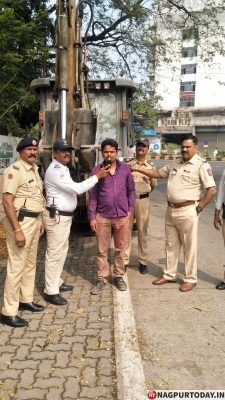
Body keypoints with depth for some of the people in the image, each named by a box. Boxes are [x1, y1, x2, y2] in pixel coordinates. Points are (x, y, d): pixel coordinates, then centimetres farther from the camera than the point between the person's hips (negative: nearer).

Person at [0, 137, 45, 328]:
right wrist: (17, 230, -24)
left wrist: (40, 220, 18)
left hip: (34, 220, 9)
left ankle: (26, 299, 33)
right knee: (17, 266, -5)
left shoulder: (34, 169, 13)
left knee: (30, 263, 18)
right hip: (20, 221, -9)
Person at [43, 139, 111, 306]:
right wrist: (97, 176, -19)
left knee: (62, 251, 18)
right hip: (56, 217, -10)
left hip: (65, 215, 10)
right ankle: (51, 291, 3)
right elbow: (77, 188, -25)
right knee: (55, 253, -5)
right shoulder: (55, 170, -19)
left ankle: (57, 282, 31)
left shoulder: (63, 168, 15)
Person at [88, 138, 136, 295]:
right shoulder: (96, 170, -2)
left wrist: (130, 210, 1)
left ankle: (119, 276, 28)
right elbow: (92, 195, 0)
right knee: (102, 251, 7)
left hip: (122, 216, 1)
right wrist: (92, 216, -3)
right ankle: (102, 279, 19)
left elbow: (131, 191, 8)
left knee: (120, 249, 12)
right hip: (102, 217, -1)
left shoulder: (125, 169, 1)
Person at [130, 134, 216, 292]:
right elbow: (158, 173, 21)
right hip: (171, 210, 7)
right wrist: (138, 169, 13)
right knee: (171, 245, 16)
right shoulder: (175, 163, 11)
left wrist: (198, 208, -13)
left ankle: (191, 279, 18)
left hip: (187, 211, -7)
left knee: (189, 247, 4)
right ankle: (170, 275, 29)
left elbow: (212, 190, -15)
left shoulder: (202, 165, -11)